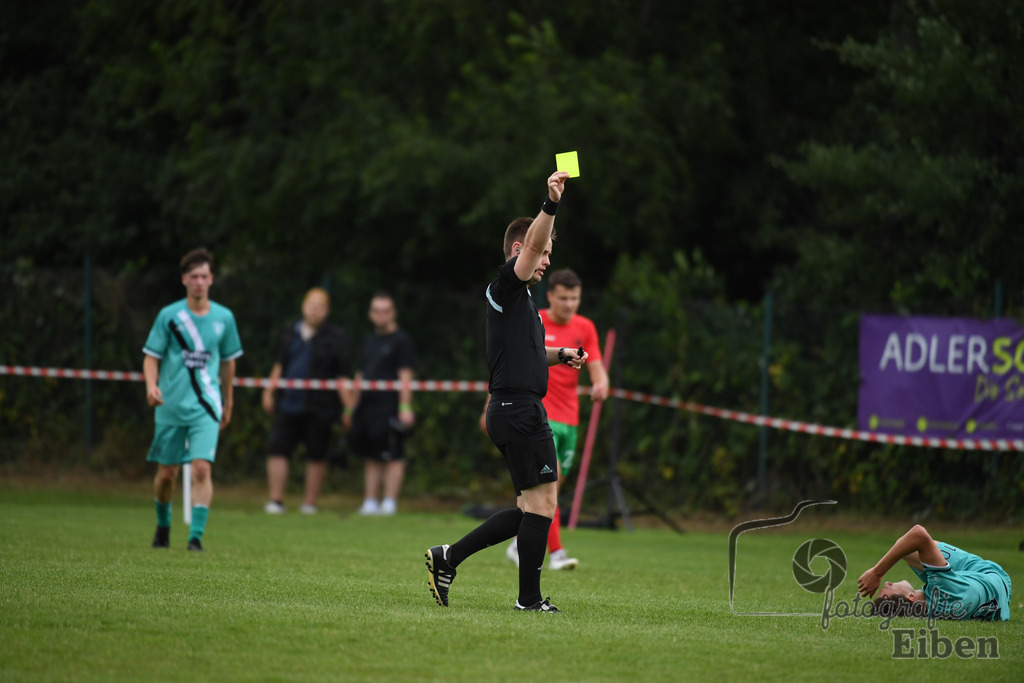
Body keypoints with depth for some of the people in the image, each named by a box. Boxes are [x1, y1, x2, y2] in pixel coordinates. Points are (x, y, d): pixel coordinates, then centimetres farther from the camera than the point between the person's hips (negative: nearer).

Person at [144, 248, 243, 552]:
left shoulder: (223, 318, 3)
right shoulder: (169, 316, -2)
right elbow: (151, 356, 0)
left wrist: (228, 403, 22)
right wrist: (151, 385, -20)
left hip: (206, 406, 0)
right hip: (171, 405, 0)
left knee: (202, 468, -16)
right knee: (166, 473, 8)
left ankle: (196, 536, -15)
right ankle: (163, 524, 34)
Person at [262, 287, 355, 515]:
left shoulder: (335, 337, -1)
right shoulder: (292, 333, 12)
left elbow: (343, 377, -3)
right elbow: (280, 366, 22)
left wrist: (348, 408, -7)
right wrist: (269, 391, 15)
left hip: (319, 408, -3)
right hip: (289, 405, 3)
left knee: (316, 455, 3)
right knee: (278, 449, -5)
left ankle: (310, 503, 12)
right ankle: (276, 500, 0)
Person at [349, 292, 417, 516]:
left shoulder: (401, 340, -2)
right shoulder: (369, 340, 19)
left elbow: (405, 377, -8)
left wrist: (405, 408, -15)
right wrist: (354, 407, 17)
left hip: (390, 409, -7)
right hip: (367, 407, 7)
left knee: (393, 457, -7)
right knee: (372, 459, 8)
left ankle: (389, 503, -7)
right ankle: (370, 503, 10)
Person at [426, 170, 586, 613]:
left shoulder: (520, 300, 22)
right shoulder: (506, 287, -6)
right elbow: (532, 243, -24)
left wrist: (559, 355, 21)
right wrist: (551, 205, -37)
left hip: (515, 410, 10)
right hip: (518, 408, -10)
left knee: (530, 509, 11)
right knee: (542, 503, -8)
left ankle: (449, 557, 14)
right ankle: (529, 599, -3)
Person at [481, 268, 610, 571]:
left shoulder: (584, 328, 8)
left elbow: (597, 368, 2)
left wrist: (601, 385, -22)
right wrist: (490, 408, 4)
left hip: (569, 419, 5)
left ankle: (520, 545, 27)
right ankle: (556, 552, -22)